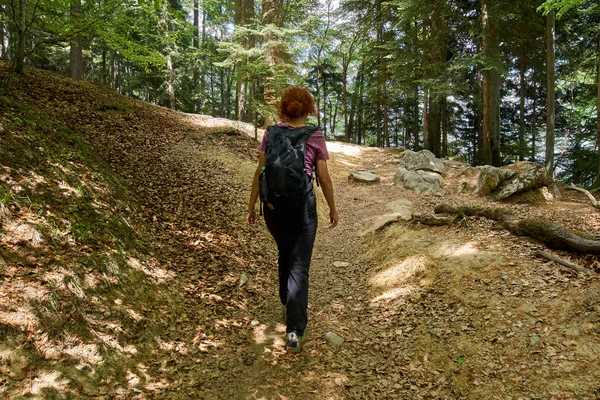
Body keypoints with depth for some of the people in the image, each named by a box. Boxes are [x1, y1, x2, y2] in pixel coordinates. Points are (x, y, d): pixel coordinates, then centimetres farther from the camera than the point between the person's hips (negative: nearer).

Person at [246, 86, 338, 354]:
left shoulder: (271, 134, 3)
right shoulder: (315, 138, -2)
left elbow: (260, 172, 0)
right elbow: (324, 179, -1)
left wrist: (251, 206, 7)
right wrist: (333, 209, 11)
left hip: (273, 200, 3)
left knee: (284, 252, 26)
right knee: (299, 264, 1)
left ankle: (288, 300, 45)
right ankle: (294, 330, -5)